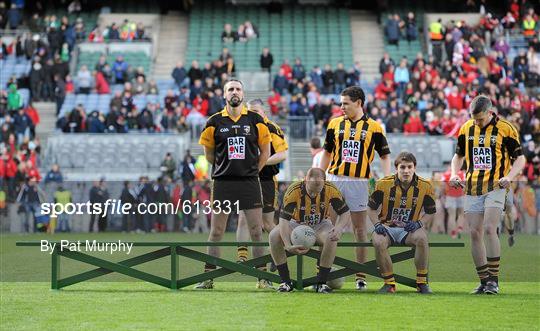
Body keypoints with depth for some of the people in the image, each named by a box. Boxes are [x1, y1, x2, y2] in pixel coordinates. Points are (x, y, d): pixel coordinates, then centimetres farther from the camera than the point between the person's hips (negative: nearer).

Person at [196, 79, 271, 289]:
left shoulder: (255, 120, 2)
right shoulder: (215, 122, 1)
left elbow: (265, 151, 10)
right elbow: (209, 153, 12)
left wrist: (252, 171, 7)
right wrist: (224, 167, 10)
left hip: (249, 183, 0)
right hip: (222, 183, 0)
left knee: (256, 232, 1)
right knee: (216, 232, 3)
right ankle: (208, 277, 9)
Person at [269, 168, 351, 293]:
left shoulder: (331, 190, -22)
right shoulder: (293, 191, -28)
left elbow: (345, 213, -12)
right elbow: (284, 219, -29)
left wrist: (339, 228, -35)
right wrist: (287, 245, -43)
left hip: (320, 225, 0)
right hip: (297, 225, 0)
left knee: (331, 238, -34)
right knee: (274, 236, -28)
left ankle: (321, 282, -21)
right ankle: (285, 281, -17)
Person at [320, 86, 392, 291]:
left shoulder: (373, 127, 1)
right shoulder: (335, 124, 8)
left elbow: (384, 155, 5)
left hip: (358, 181, -2)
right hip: (334, 179, 2)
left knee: (360, 227, 2)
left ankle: (361, 275, 7)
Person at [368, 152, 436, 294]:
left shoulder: (425, 186, -3)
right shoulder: (383, 184, -6)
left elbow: (430, 212, 8)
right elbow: (372, 208, 5)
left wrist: (419, 223, -11)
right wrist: (377, 224, -12)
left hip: (409, 229, 0)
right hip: (387, 227, 0)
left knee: (421, 237, -34)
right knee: (378, 242, -34)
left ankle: (422, 282, -20)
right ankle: (389, 283, -16)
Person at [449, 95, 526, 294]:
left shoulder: (505, 129, -6)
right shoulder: (466, 129, 6)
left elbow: (520, 158, -1)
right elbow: (459, 155, 20)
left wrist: (509, 177, -18)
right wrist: (454, 173, 2)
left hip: (495, 187, -4)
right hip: (472, 188, 4)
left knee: (489, 229, -18)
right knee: (475, 233, 0)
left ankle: (494, 280, -11)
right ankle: (484, 281, 9)